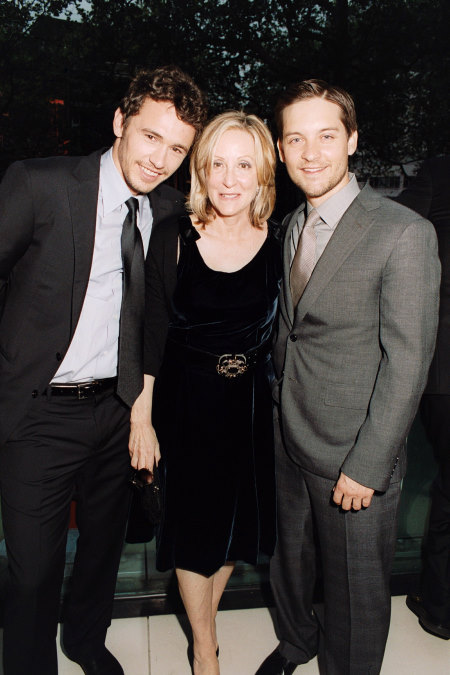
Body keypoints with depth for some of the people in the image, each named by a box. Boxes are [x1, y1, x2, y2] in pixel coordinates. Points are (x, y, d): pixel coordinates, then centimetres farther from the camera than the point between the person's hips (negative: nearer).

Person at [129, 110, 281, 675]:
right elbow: (152, 336, -7)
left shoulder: (278, 243, -6)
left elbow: (279, 331, 2)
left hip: (253, 403, 2)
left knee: (239, 520, 17)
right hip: (187, 402, -2)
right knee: (193, 521, 12)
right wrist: (142, 417, -6)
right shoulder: (172, 240, -11)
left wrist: (284, 406, 2)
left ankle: (204, 612, 47)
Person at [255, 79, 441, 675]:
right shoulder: (292, 225, 6)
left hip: (355, 455, -6)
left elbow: (407, 362, -17)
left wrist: (368, 465, -16)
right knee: (290, 560, 24)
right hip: (289, 438, 6)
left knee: (356, 586, 13)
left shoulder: (405, 233, -17)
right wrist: (280, 397, 7)